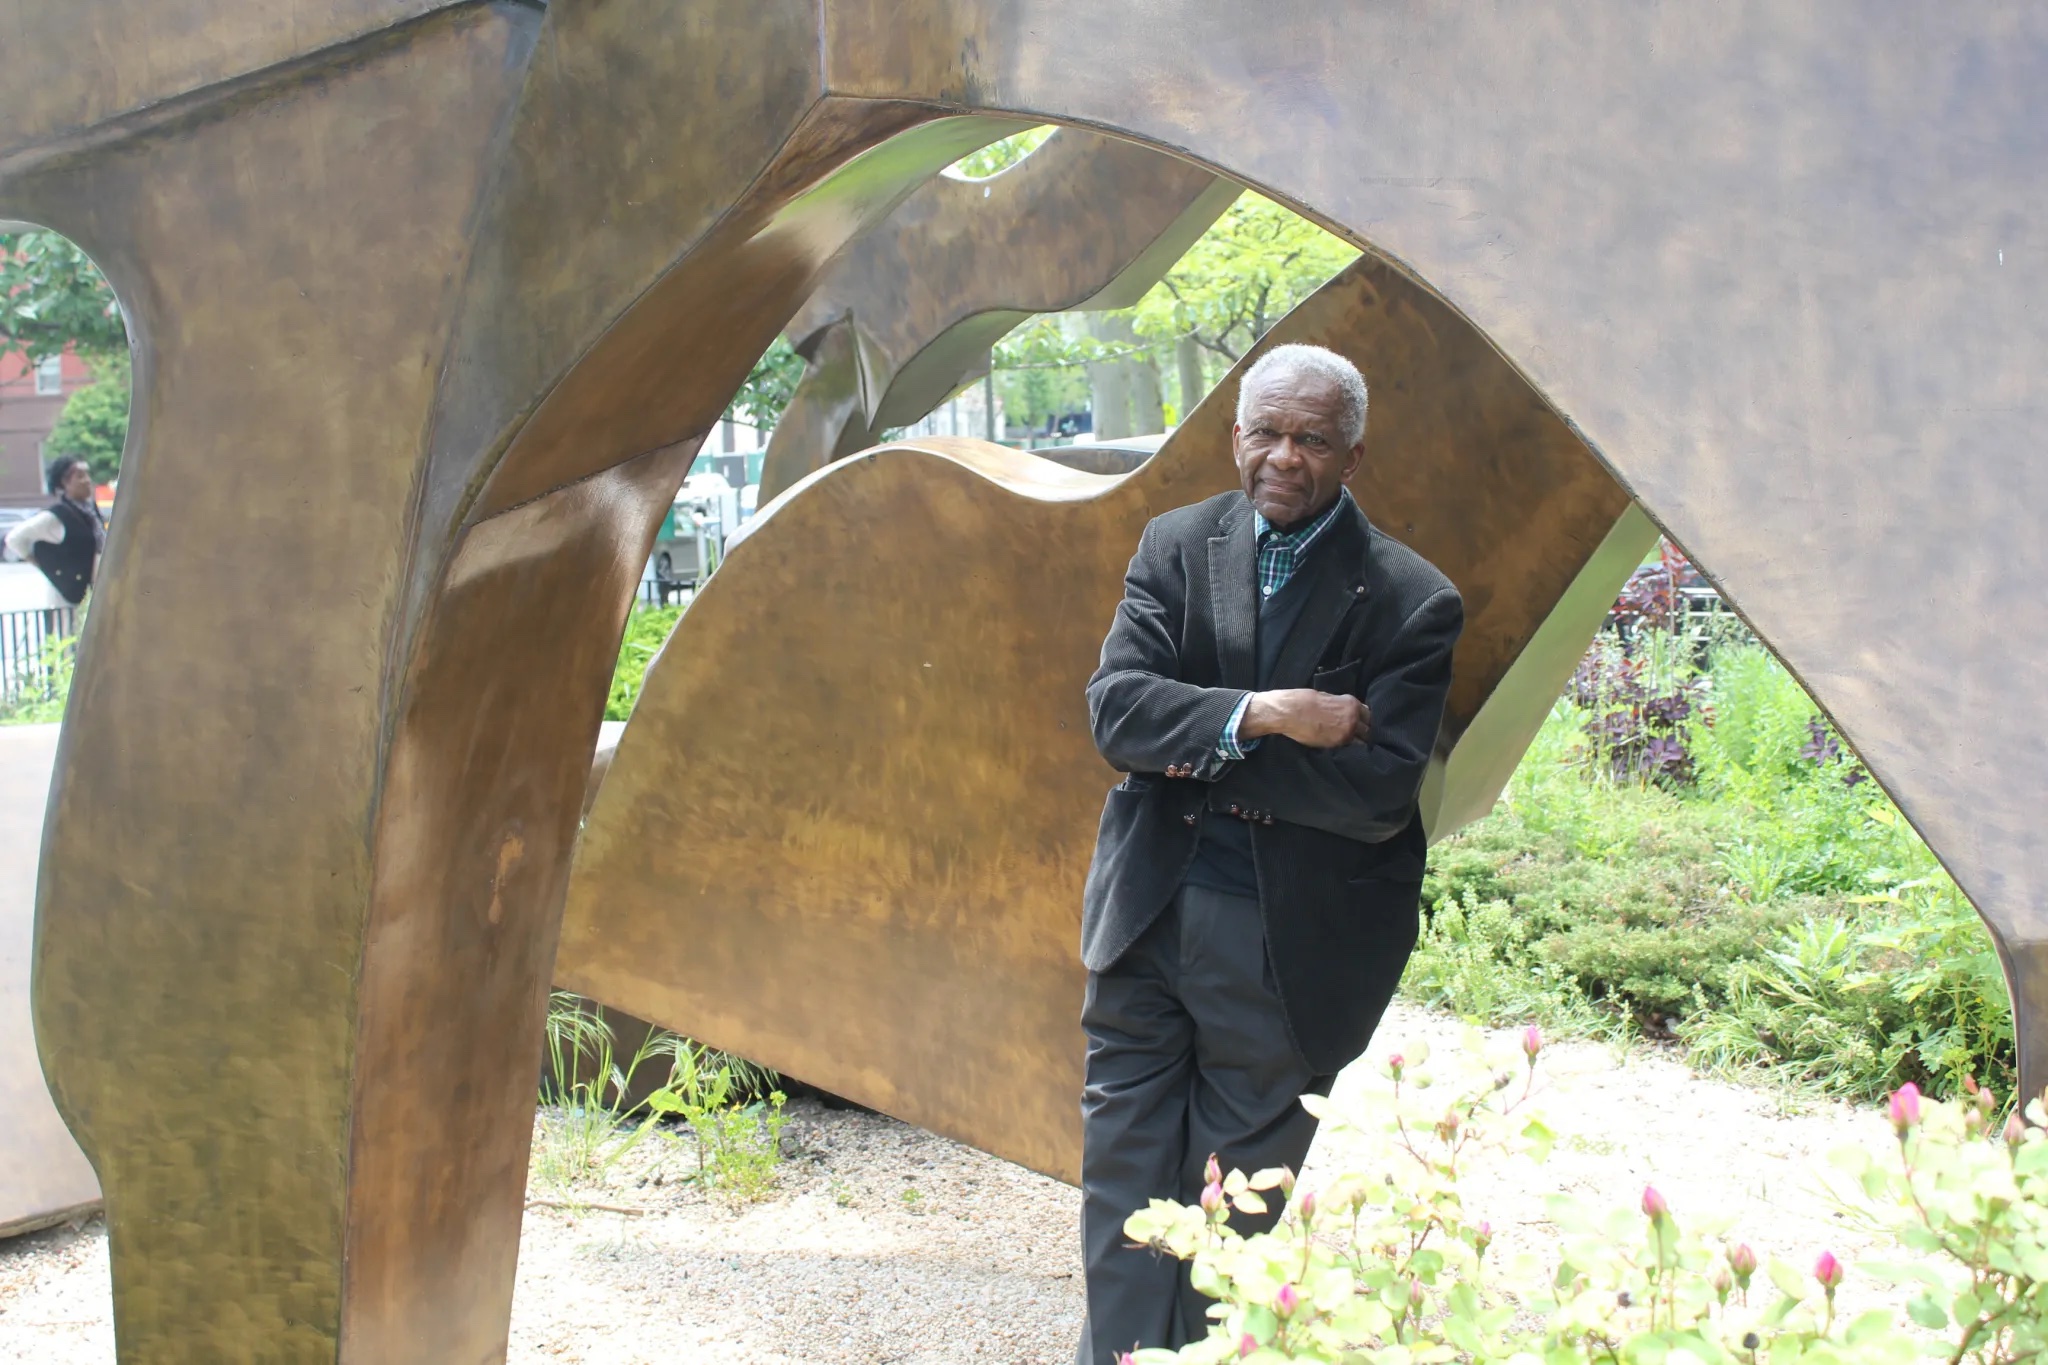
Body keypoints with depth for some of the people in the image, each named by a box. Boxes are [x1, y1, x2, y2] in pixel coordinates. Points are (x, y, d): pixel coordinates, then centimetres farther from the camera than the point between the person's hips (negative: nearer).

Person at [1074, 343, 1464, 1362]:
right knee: (1125, 1164, 8)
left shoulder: (1409, 601, -7)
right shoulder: (1177, 545, 4)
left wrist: (1197, 752, -15)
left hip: (1292, 941, -3)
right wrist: (1257, 715, -22)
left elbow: (1379, 793, -16)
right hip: (1148, 913, 3)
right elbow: (1115, 706, -8)